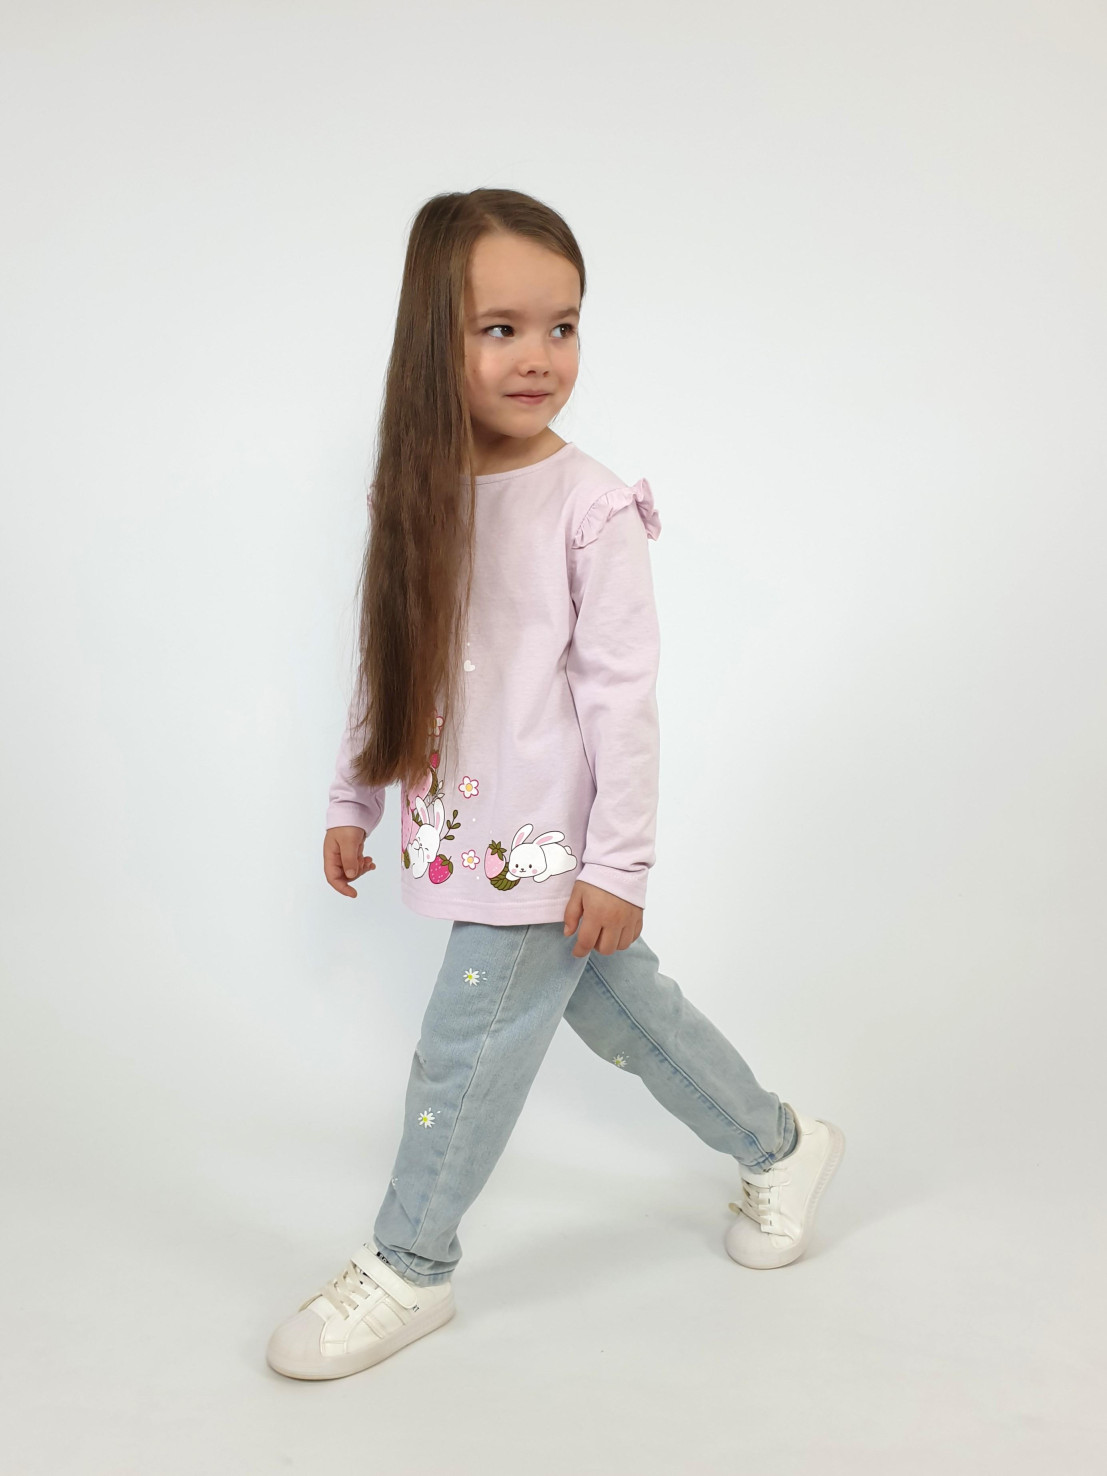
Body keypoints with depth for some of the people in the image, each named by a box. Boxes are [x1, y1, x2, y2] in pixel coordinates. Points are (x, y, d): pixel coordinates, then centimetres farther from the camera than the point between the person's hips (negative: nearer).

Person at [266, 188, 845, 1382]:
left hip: (547, 835, -6)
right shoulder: (419, 495, 4)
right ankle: (779, 1145, 39)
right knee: (613, 1000, 17)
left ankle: (407, 1268, 26)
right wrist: (351, 801, 14)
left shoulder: (591, 506, -14)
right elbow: (387, 665, 11)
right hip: (464, 824, 6)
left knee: (468, 1041, 3)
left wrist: (619, 861, -14)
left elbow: (621, 692, -14)